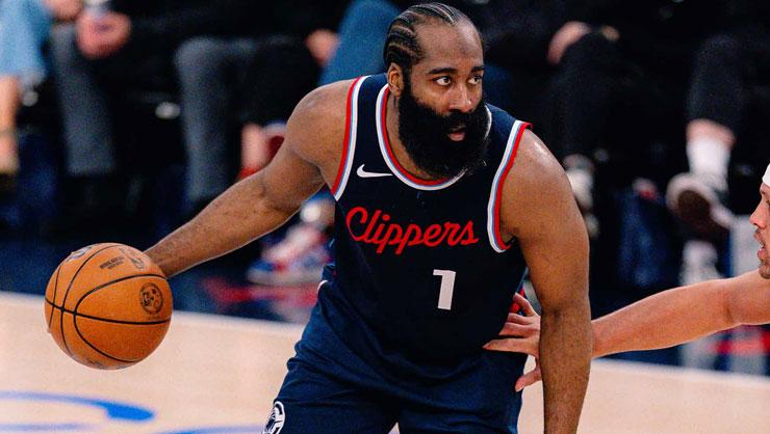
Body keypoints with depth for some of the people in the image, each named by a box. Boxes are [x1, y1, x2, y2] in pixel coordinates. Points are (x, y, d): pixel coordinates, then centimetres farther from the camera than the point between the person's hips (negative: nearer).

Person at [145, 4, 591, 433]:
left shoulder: (527, 174, -31)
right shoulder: (331, 120, -23)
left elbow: (566, 311, -16)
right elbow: (268, 198, 1)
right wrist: (153, 265, 1)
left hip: (468, 369, -2)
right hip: (349, 338, 2)